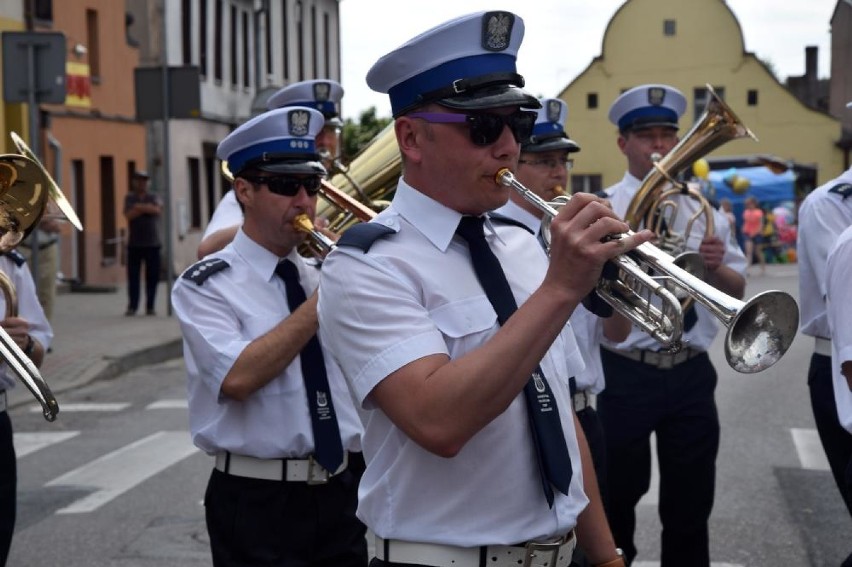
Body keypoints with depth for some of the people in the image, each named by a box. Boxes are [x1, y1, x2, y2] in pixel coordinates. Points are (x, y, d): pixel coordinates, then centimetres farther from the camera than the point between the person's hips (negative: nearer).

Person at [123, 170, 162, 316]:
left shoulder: (154, 198, 9)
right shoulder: (129, 198, 8)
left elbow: (157, 210, -11)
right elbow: (129, 215, -9)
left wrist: (140, 207, -10)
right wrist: (147, 208, -10)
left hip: (152, 243, 1)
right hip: (134, 244, -1)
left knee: (152, 276, 0)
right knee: (133, 276, -2)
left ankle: (150, 306, 8)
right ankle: (132, 306, 3)